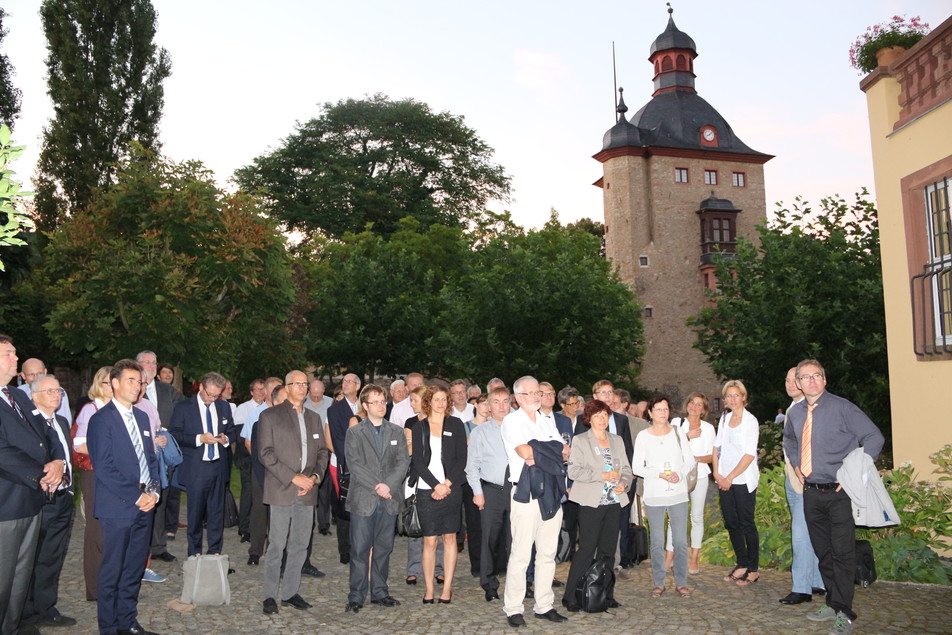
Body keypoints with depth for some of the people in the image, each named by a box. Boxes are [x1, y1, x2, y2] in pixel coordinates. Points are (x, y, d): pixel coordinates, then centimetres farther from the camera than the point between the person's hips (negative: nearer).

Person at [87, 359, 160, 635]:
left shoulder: (141, 417, 13)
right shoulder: (101, 419, -9)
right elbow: (104, 468, -15)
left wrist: (153, 491, 1)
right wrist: (136, 496, -14)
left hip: (143, 506, 6)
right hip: (117, 508, -6)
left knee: (135, 569, 14)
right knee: (112, 571, 5)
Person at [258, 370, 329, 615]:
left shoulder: (314, 418, 16)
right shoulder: (270, 416, 0)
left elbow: (323, 451, 15)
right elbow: (265, 453, -8)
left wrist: (315, 476, -3)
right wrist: (293, 477, -14)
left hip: (307, 492, 5)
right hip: (281, 491, -5)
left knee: (300, 546, 10)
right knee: (276, 546, -2)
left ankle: (290, 593, 21)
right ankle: (270, 596, 10)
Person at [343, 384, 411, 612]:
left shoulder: (397, 432, 12)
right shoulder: (354, 432, 3)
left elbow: (403, 462, 4)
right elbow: (355, 464, -7)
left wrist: (389, 485, -11)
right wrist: (376, 487, -15)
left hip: (389, 499, 3)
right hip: (363, 499, -3)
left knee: (384, 548, 10)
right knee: (360, 550, 0)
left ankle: (379, 592, 22)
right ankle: (356, 596, 10)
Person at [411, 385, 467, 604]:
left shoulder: (456, 425, 6)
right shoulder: (419, 427, 6)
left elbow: (461, 458, 1)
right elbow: (417, 461, 0)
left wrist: (447, 484, -10)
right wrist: (436, 485, -10)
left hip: (451, 488, 0)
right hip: (427, 490, 0)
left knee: (450, 537, 4)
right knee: (429, 540, 0)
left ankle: (447, 588, 12)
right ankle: (429, 589, 9)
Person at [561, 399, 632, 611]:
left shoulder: (617, 440, 16)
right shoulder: (580, 440, 0)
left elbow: (626, 468, 16)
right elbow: (573, 470, -11)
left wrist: (624, 483, -5)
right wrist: (603, 476, -16)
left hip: (613, 502, 5)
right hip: (591, 502, -5)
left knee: (608, 550, 9)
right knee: (587, 548, -7)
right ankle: (570, 596, 1)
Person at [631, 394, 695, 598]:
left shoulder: (677, 432, 5)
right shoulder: (643, 436, -1)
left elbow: (690, 460, 7)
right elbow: (636, 467, -3)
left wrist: (679, 473, -12)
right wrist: (660, 474, -15)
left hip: (678, 493, 1)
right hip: (654, 495, -1)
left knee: (681, 541, 2)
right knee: (657, 542, 6)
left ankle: (681, 583, 15)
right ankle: (659, 583, 18)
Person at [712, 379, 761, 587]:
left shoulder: (750, 420, -8)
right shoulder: (724, 418, 10)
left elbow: (749, 454, -13)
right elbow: (717, 447, 11)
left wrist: (730, 477, -13)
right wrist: (717, 473, 0)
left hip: (743, 480, -6)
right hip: (724, 480, 6)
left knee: (747, 524, 1)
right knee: (731, 523, 10)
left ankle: (753, 569, 13)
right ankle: (742, 564, 23)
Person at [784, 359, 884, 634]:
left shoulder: (841, 407, -11)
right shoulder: (795, 412, 6)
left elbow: (874, 438, -13)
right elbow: (789, 439, 28)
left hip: (838, 491, -6)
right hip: (811, 492, 6)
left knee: (842, 552, -1)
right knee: (823, 552, 15)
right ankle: (833, 604, 28)